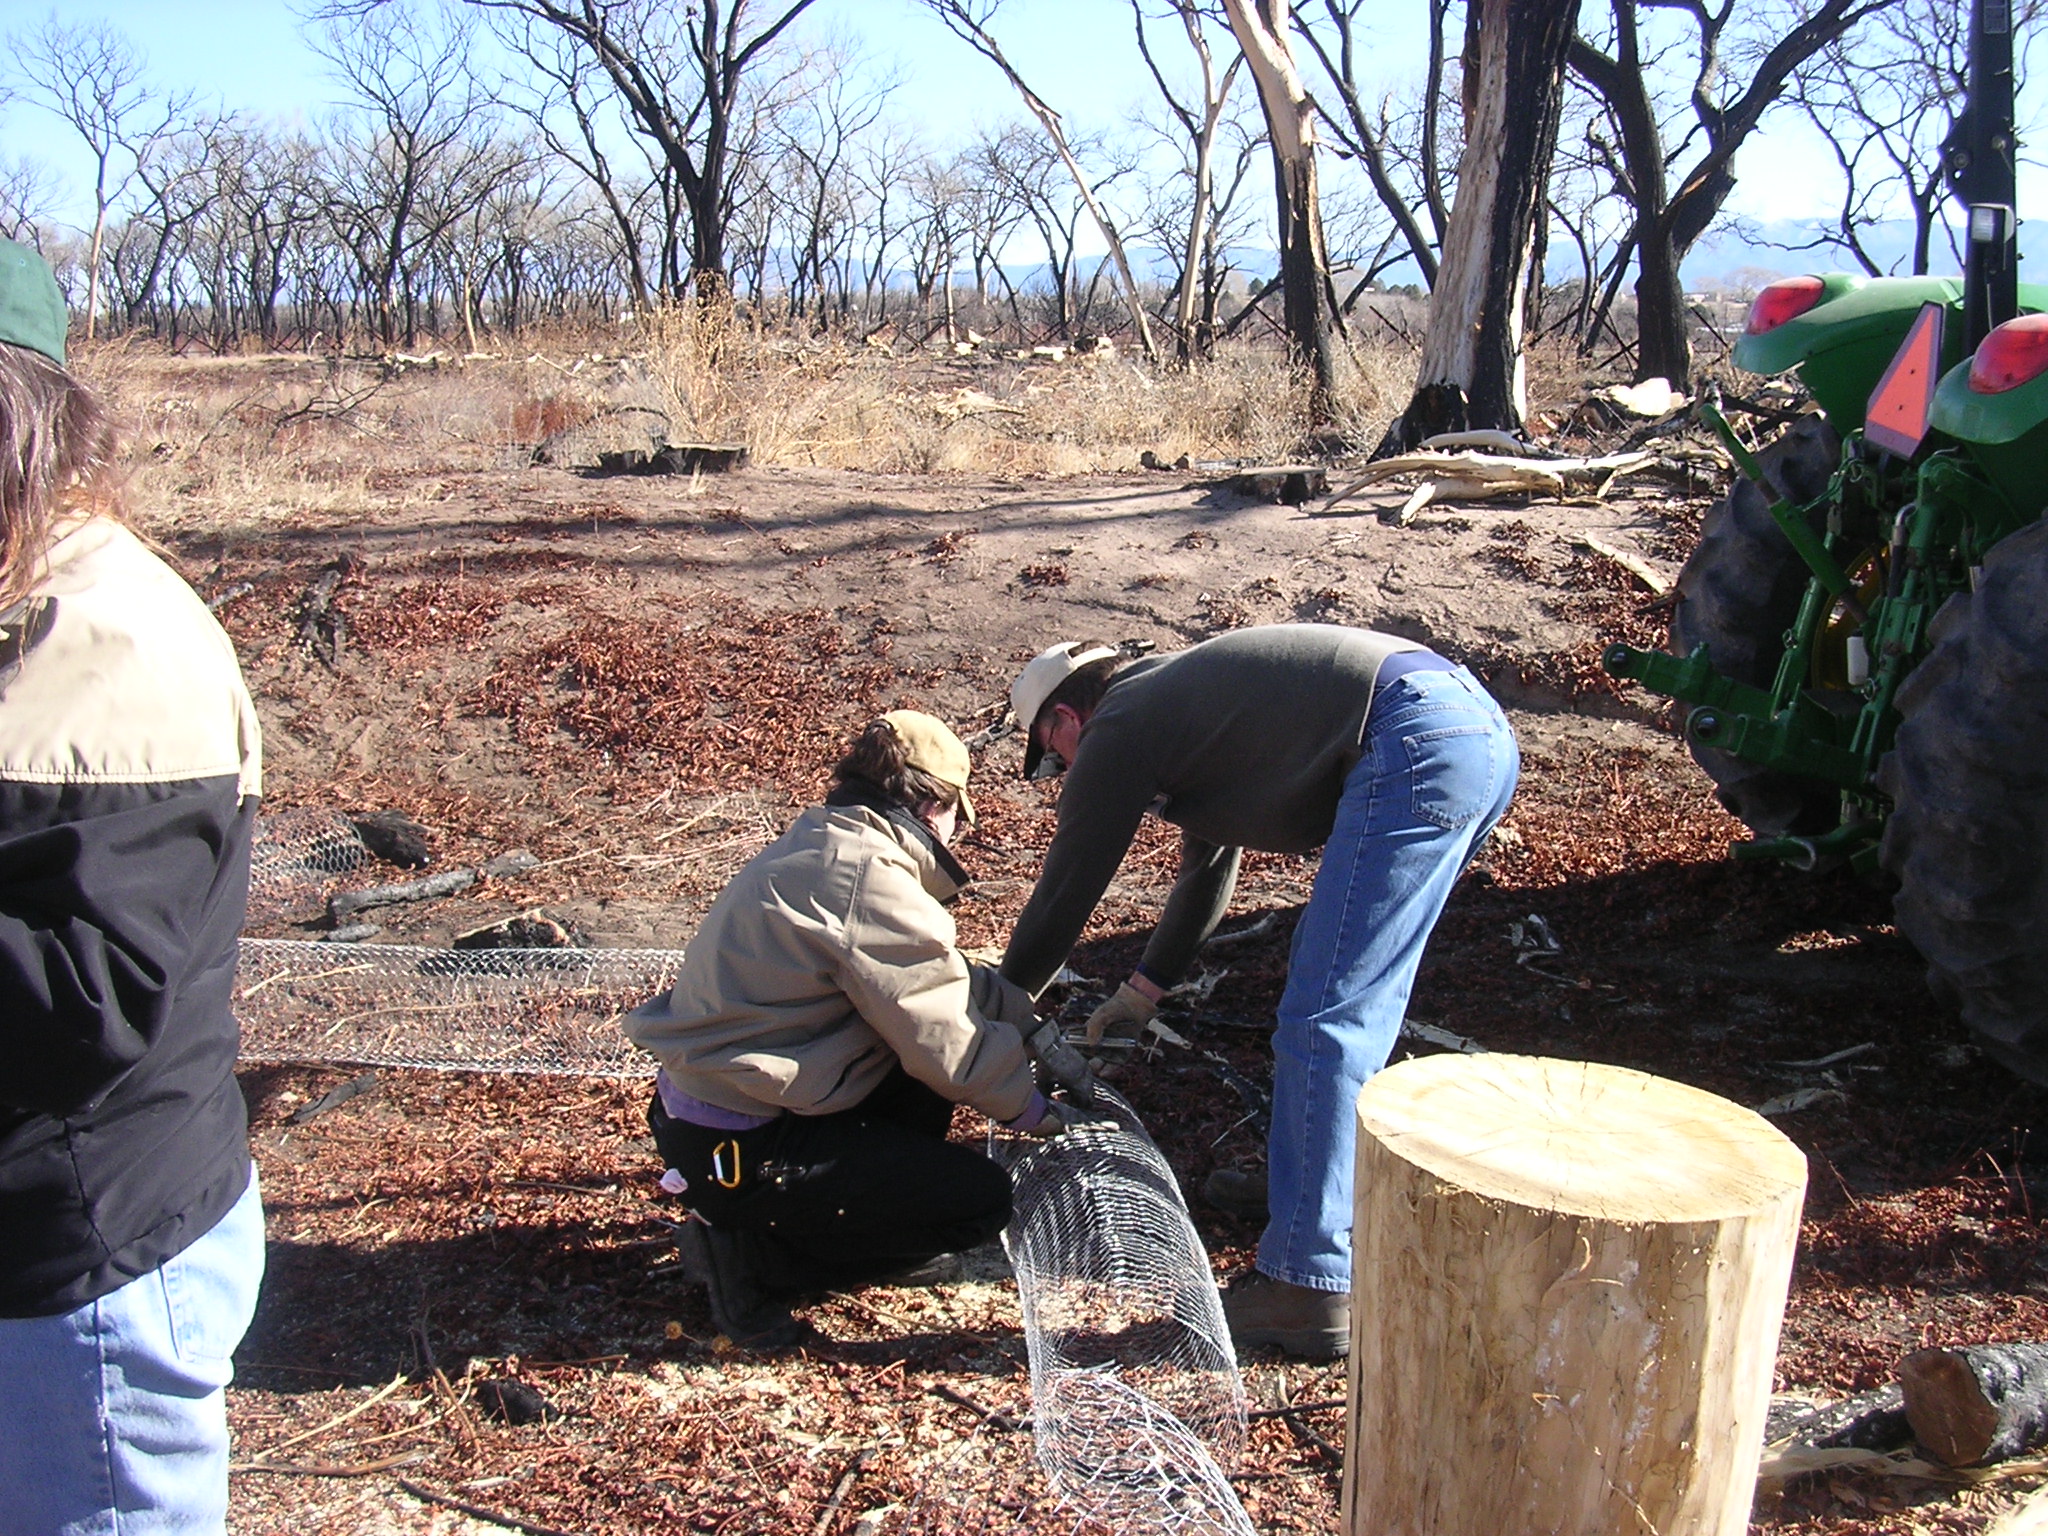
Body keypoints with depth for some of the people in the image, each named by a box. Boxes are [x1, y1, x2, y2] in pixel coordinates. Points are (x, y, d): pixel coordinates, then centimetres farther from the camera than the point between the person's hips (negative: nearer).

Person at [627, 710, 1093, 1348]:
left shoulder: (824, 843, 8)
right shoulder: (875, 882, -21)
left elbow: (939, 978, 21)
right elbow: (947, 1048, -15)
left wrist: (1029, 1022, 22)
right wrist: (1035, 1110, 2)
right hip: (739, 1150, -10)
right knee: (981, 1198, -3)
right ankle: (752, 1254, -1)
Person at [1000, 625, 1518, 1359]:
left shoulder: (1119, 730, 3)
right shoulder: (1177, 700, 30)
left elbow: (1066, 889, 10)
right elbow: (1205, 871, 42)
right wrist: (1140, 993, 50)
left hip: (1415, 746, -11)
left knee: (1324, 1019, -9)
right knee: (1340, 989, 22)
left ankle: (1309, 1287, -7)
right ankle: (1302, 1183, 33)